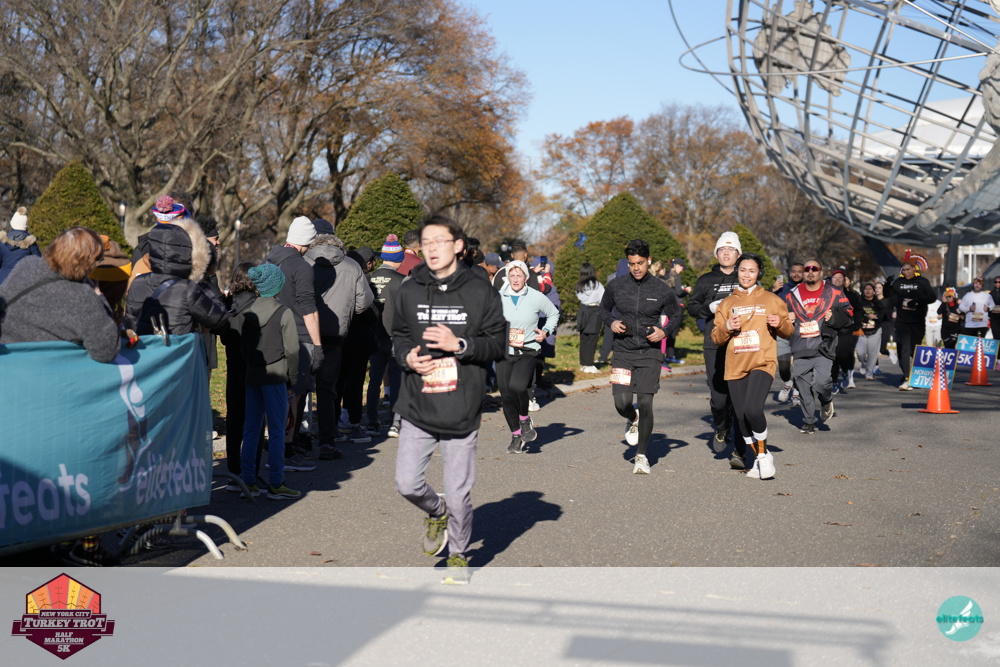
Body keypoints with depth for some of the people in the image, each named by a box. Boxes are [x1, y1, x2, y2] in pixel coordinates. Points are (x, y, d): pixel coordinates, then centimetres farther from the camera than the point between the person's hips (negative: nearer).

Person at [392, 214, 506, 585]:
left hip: (462, 411, -2)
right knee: (407, 483, 0)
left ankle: (459, 554, 29)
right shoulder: (409, 291, 5)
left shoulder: (480, 292, -2)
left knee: (458, 494, 3)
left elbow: (497, 345, -1)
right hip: (417, 409, 2)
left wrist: (459, 344, -17)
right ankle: (437, 514, 34)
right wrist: (408, 357, -7)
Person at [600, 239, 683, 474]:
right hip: (623, 353, 1)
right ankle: (632, 419, 27)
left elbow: (676, 315, 12)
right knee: (622, 402, -12)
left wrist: (664, 331, -7)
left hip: (650, 354, -1)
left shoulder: (662, 291, -3)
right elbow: (604, 309, 16)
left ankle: (642, 456, 12)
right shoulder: (615, 286, 0)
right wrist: (611, 322, -5)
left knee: (645, 405, -5)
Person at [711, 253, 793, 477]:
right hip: (735, 366, 3)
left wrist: (780, 323, -9)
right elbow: (716, 338, 11)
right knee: (742, 417, 2)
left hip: (763, 363, -3)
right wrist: (727, 327, -9)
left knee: (753, 409, -23)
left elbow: (788, 332, 12)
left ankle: (763, 454, -2)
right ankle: (761, 458, 21)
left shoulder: (771, 300, 9)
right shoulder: (727, 303, 14)